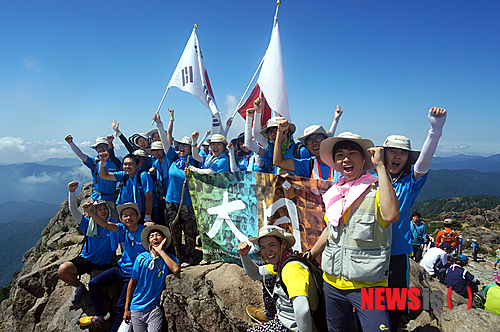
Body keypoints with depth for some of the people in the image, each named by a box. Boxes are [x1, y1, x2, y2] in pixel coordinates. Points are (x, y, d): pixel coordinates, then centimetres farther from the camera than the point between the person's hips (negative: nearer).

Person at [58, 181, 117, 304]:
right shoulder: (89, 224, 1)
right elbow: (74, 211, -8)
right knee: (62, 270, -20)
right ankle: (80, 287, 10)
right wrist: (72, 192, -21)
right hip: (85, 260, 3)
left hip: (103, 265, -3)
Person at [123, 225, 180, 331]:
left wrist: (161, 251, -20)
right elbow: (132, 282, 3)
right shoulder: (141, 258, -4)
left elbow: (176, 270, -26)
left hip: (154, 308, -1)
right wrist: (126, 309, 4)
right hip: (136, 308, 1)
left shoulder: (170, 258, -3)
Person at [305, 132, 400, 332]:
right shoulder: (333, 193, 6)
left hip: (368, 285, -5)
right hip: (332, 283, 5)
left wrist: (380, 166, -26)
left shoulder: (377, 189, -11)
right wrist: (310, 254, 25)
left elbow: (391, 215, -32)